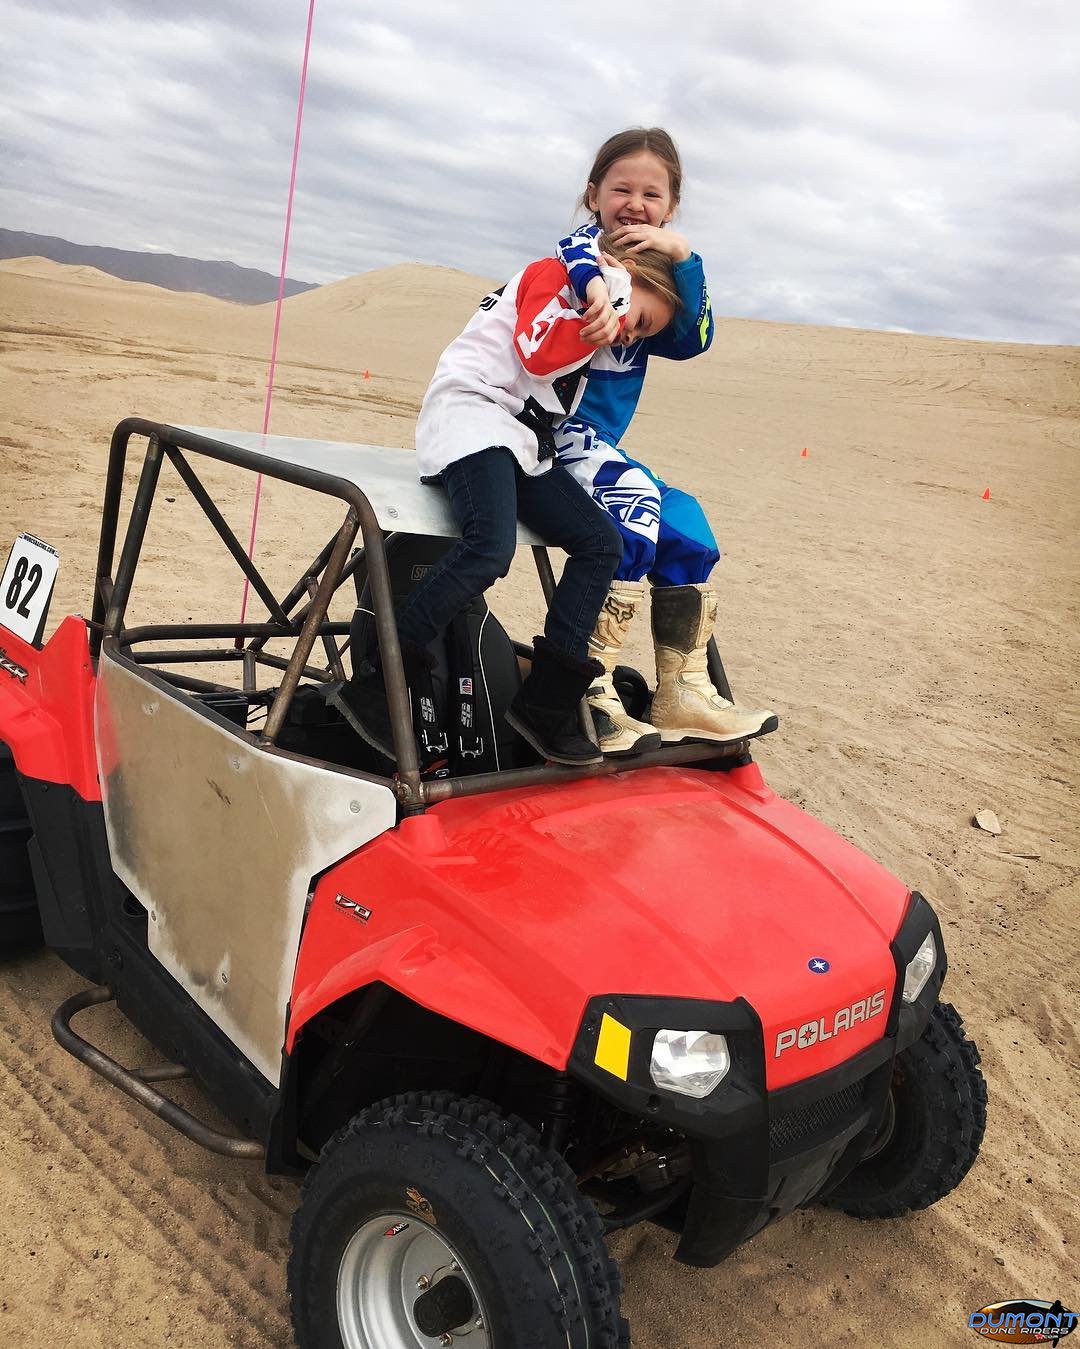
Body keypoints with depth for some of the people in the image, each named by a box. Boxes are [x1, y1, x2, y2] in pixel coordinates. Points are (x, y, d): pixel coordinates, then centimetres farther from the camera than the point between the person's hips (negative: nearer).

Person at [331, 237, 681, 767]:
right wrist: (610, 307, -8)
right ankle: (371, 689, -26)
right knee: (491, 547, -33)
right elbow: (539, 355, -14)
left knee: (602, 543, -6)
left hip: (523, 443, 9)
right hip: (472, 413, -9)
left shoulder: (587, 311, 29)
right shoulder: (553, 274, 2)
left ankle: (545, 703, -9)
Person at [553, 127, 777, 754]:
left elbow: (692, 339, 1)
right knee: (633, 500, -31)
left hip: (598, 443, 8)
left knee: (688, 527, -5)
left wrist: (682, 255, -9)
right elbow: (574, 252, -26)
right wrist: (597, 286, -47)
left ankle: (685, 692, 3)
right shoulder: (590, 242, 0)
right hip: (549, 426, -8)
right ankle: (589, 690, -31)